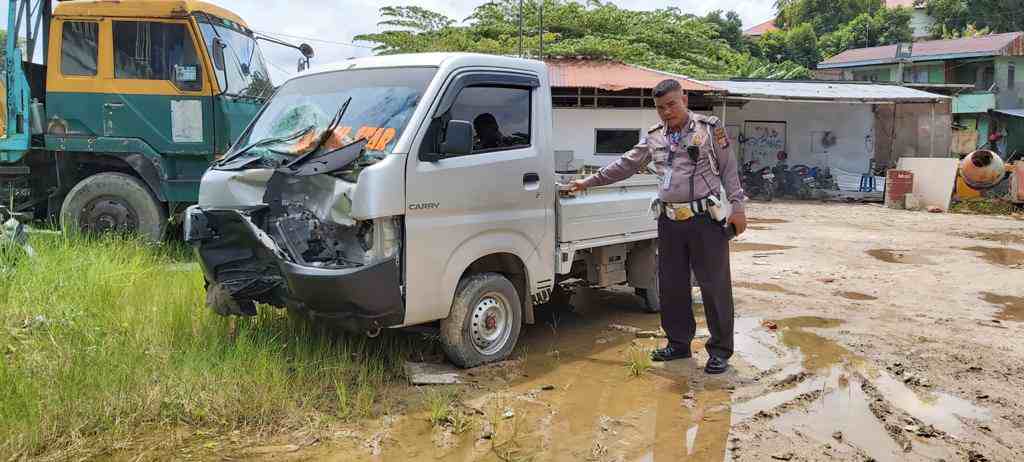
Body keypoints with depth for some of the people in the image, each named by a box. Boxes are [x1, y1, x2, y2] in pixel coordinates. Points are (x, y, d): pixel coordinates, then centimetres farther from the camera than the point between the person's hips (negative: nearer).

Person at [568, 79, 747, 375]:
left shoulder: (710, 128, -2)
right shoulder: (654, 138, 12)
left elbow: (728, 169, -2)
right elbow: (625, 165, 17)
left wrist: (737, 207, -9)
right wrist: (589, 182, 16)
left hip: (705, 219, -5)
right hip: (669, 221, 5)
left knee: (715, 285, -1)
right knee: (671, 286, 11)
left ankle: (720, 351, 9)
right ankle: (679, 344, 25)